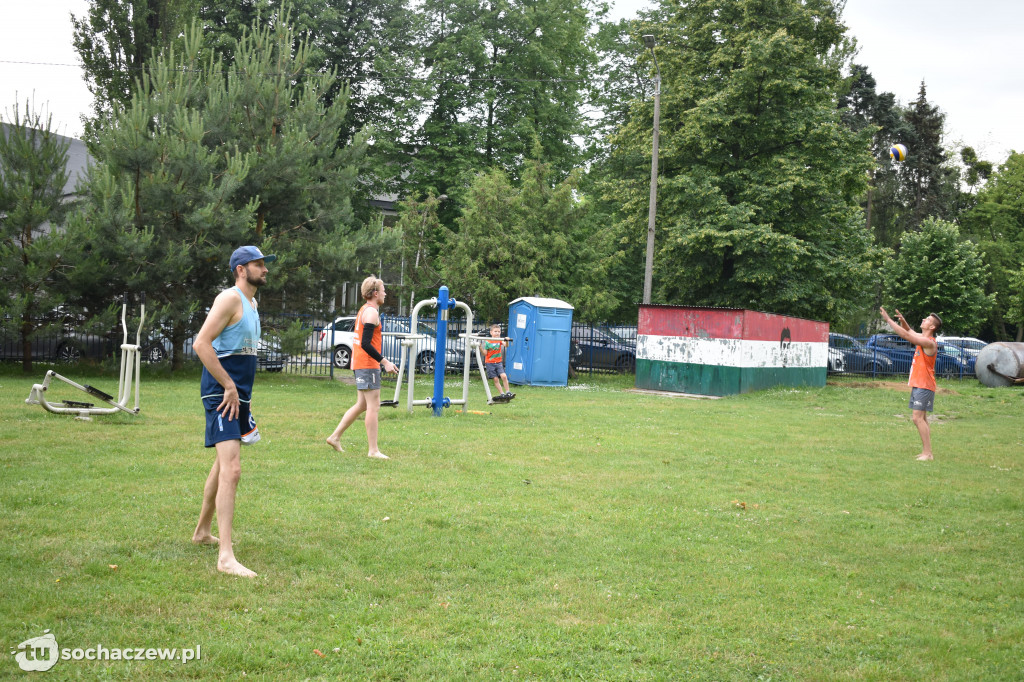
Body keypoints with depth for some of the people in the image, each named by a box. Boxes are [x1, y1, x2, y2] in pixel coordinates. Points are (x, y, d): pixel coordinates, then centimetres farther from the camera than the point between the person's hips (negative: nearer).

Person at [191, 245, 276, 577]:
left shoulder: (250, 303, 18)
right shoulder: (230, 299, -12)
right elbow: (201, 344, -22)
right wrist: (229, 387, -21)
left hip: (237, 393, 10)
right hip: (221, 393, -10)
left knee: (223, 465, 21)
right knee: (231, 469, -18)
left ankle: (202, 531, 38)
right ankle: (226, 557, -22)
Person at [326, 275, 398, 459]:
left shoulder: (364, 310, 18)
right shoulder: (371, 312, -13)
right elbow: (366, 344, -21)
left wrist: (381, 361, 23)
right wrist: (384, 361, -19)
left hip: (360, 364, 10)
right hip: (368, 365, -10)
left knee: (362, 405, 16)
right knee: (373, 407, -7)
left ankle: (335, 437, 20)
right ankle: (373, 450, -6)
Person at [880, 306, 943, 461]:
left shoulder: (929, 342, -17)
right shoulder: (922, 338, 11)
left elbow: (906, 335, -23)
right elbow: (908, 331, 28)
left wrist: (888, 320, -19)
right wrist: (902, 320, 6)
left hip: (924, 386, -10)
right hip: (917, 385, 10)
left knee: (918, 418, -14)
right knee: (921, 419, 11)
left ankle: (928, 453, -13)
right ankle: (926, 452, 14)